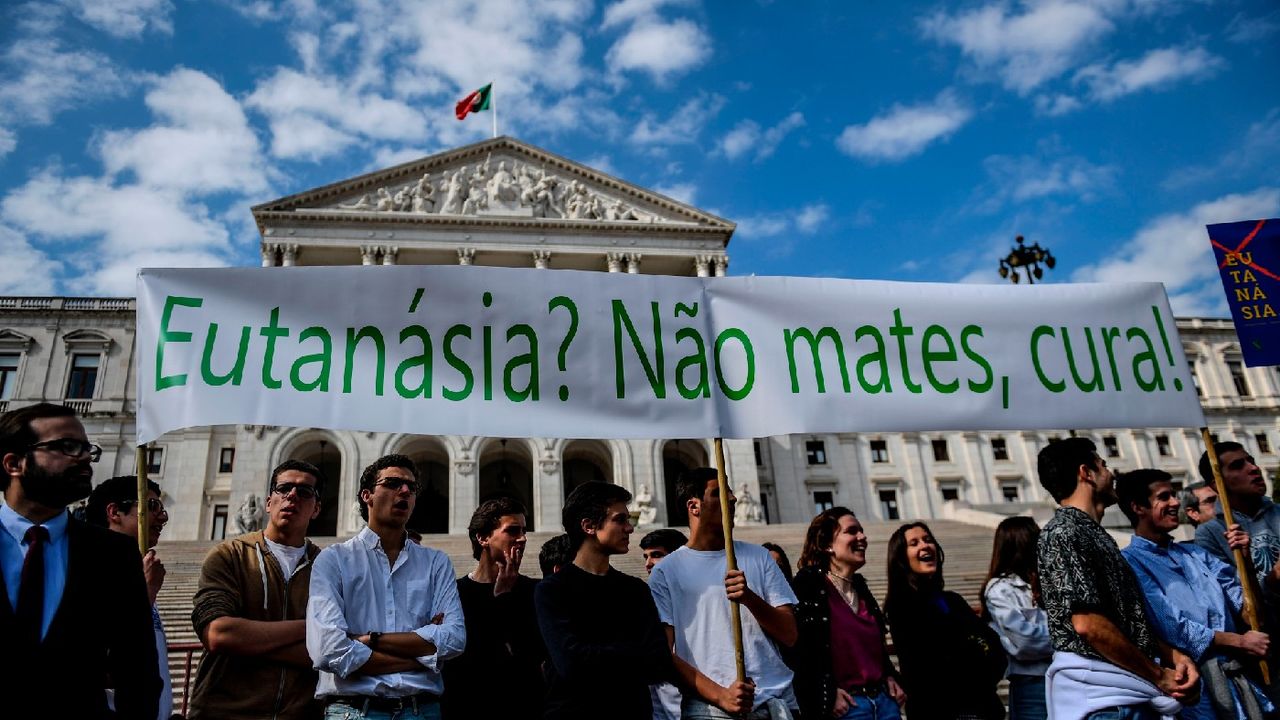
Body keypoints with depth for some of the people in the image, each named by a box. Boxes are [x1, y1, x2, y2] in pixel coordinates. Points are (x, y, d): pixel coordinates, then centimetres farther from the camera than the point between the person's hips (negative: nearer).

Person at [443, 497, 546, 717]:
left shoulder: (533, 591, -2)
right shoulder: (455, 593, -7)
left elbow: (538, 653, -14)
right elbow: (460, 663, -11)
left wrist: (505, 597, -14)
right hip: (469, 707, -1)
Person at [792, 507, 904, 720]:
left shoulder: (860, 586, 15)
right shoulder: (807, 586, -10)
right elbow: (800, 648, -18)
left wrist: (890, 677, 13)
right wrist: (828, 695, -20)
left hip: (885, 700, 7)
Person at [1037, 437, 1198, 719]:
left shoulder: (1096, 535, 16)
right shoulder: (1063, 532, -14)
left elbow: (1132, 621, 18)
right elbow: (1088, 623, -21)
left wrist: (1175, 656, 1)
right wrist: (1159, 676, -12)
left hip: (1133, 693, 9)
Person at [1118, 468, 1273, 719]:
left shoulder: (1196, 554, 15)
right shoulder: (1130, 562, -10)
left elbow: (1243, 604, 14)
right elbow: (1172, 628, -16)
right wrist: (1239, 641, -9)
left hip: (1239, 674, 7)